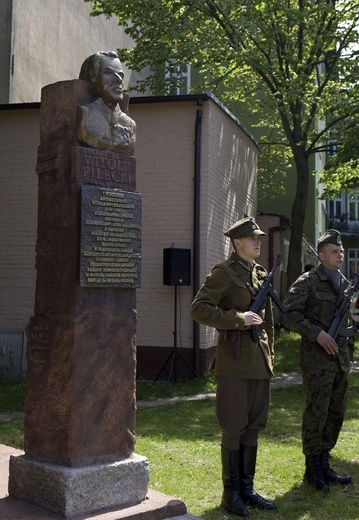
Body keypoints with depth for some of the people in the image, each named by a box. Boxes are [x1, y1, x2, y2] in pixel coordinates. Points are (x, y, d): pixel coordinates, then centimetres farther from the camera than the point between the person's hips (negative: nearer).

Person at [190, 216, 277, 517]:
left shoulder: (261, 274, 15)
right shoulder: (224, 273, -7)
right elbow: (199, 309, -16)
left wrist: (269, 353, 16)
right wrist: (238, 319, -19)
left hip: (260, 362, 7)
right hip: (235, 360, -7)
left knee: (254, 426, 12)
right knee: (234, 428, 0)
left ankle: (247, 488, 23)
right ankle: (231, 493, 13)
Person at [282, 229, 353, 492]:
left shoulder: (345, 284, 14)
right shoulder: (308, 282, -7)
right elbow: (289, 314, -14)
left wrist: (348, 351, 14)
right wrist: (317, 334, -20)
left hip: (340, 359, 7)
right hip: (317, 360, -7)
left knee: (336, 414, 11)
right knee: (316, 414, -2)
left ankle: (324, 464, 24)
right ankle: (312, 469, 11)